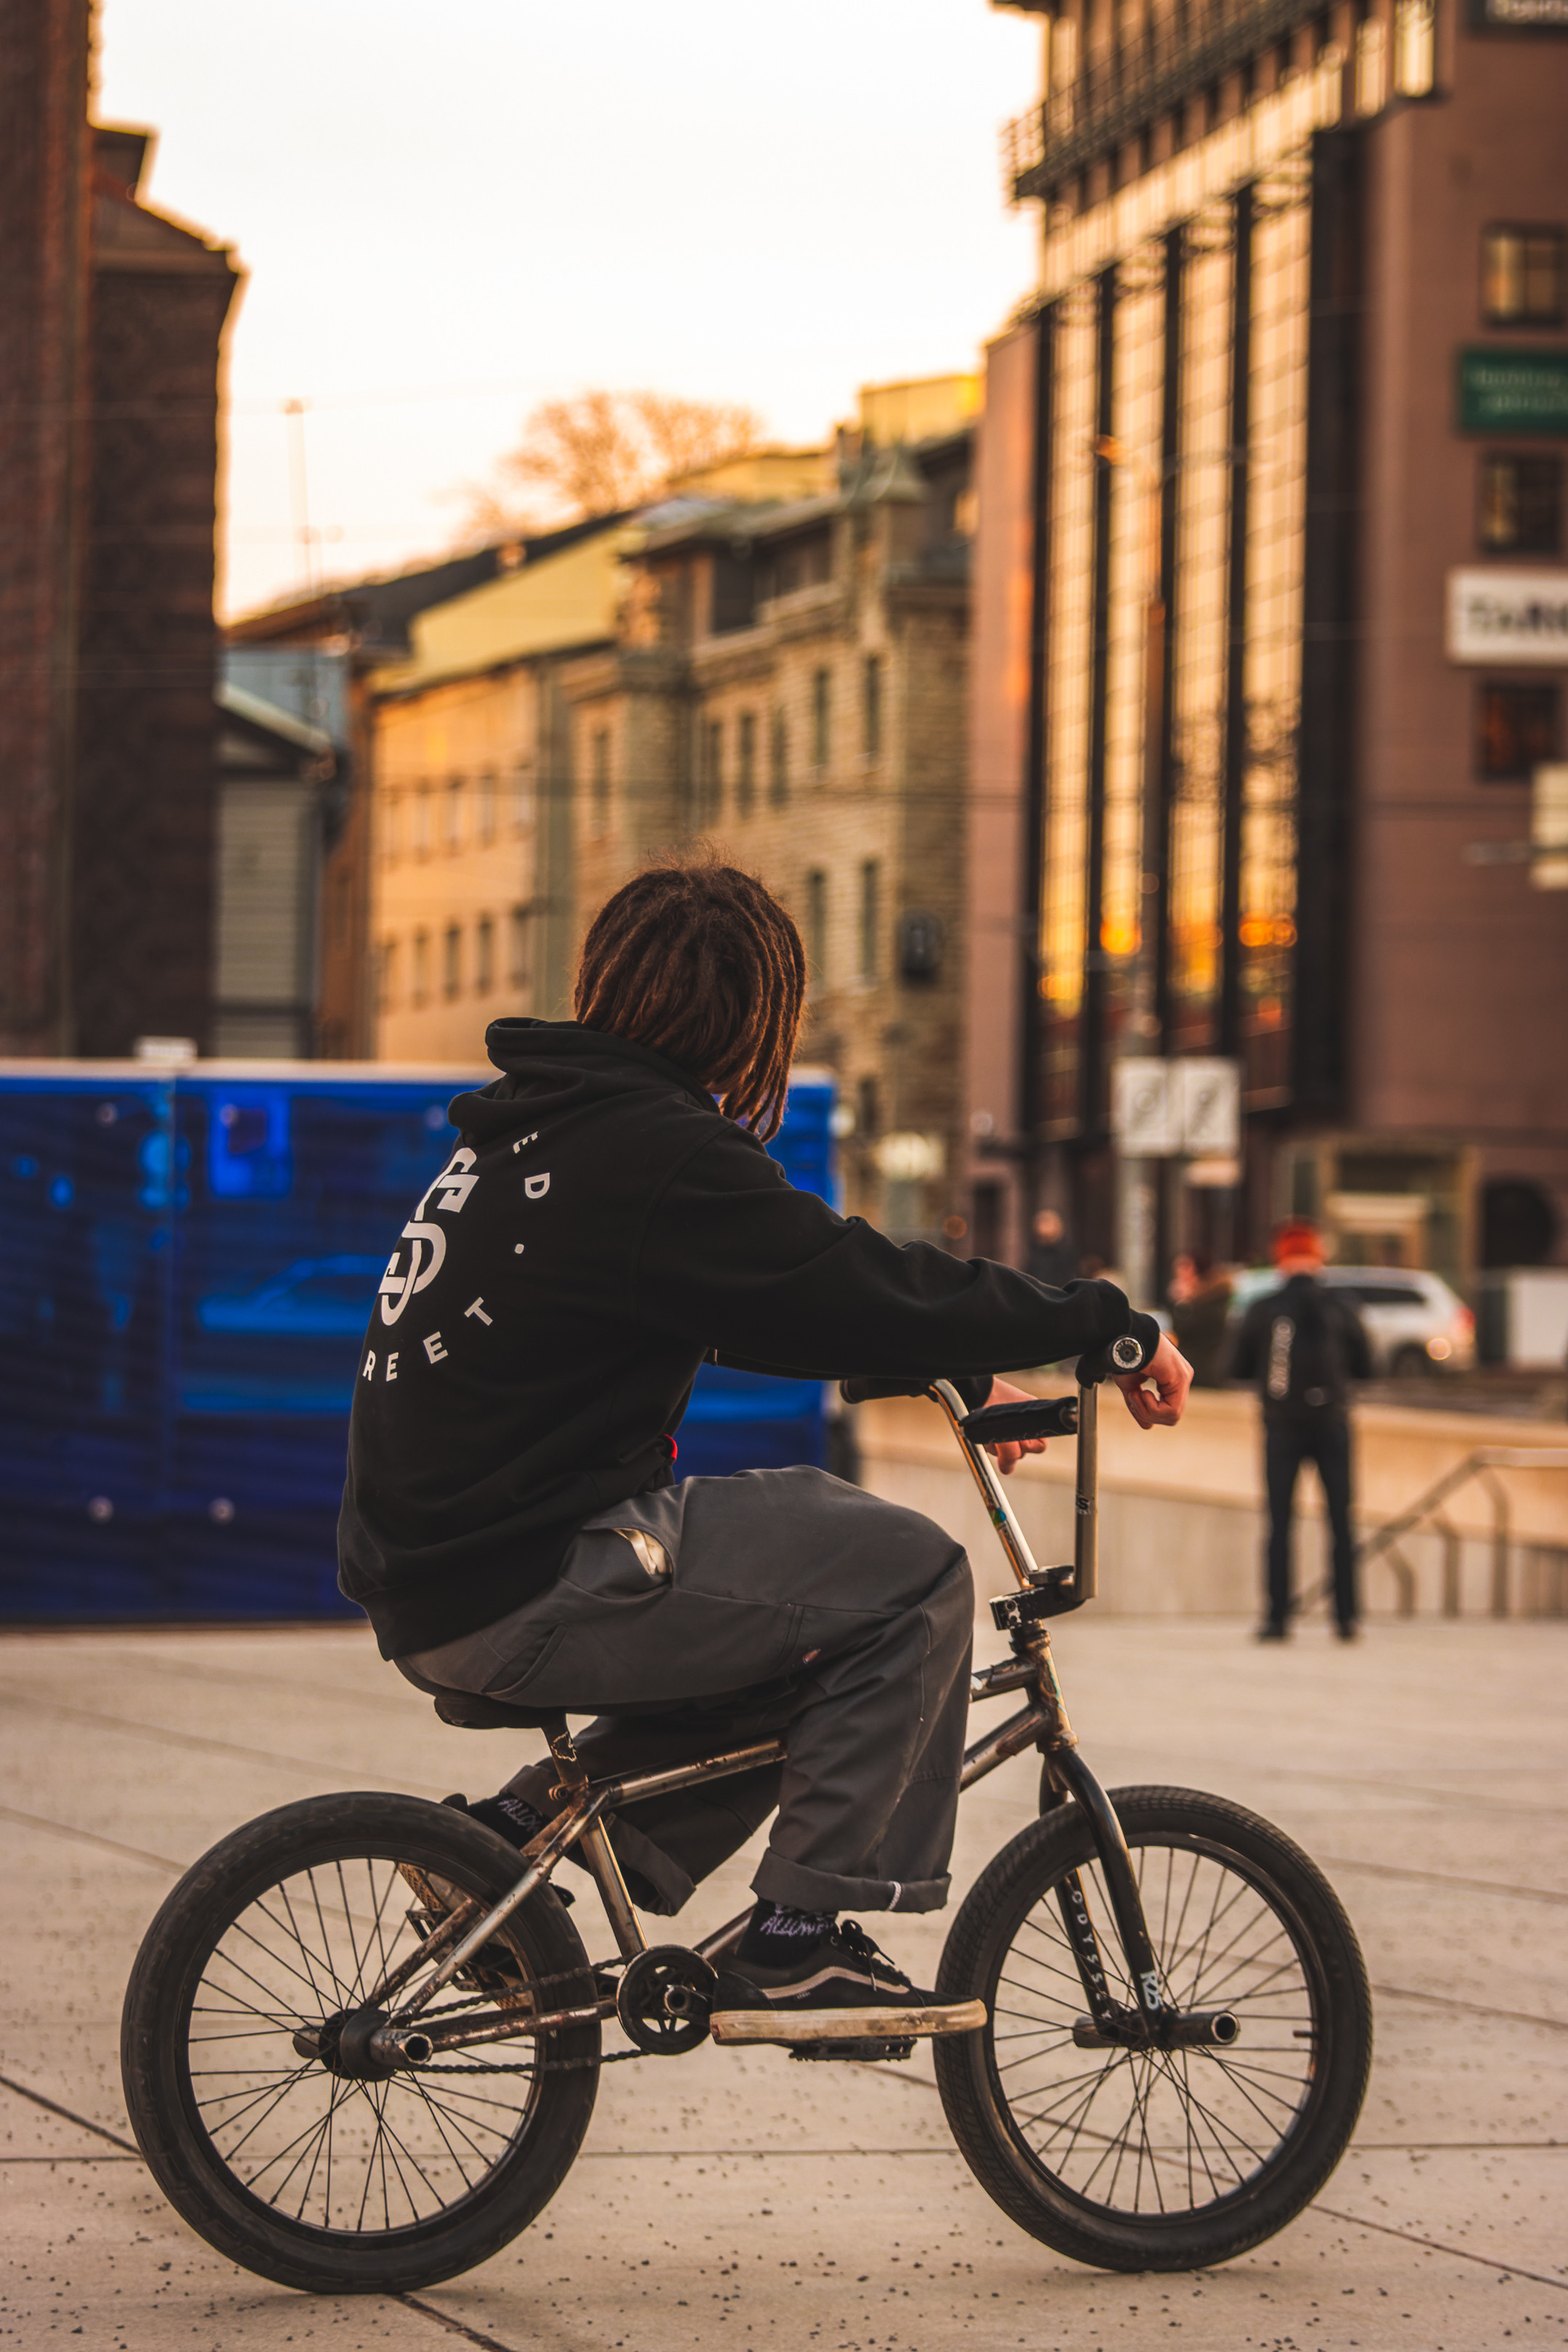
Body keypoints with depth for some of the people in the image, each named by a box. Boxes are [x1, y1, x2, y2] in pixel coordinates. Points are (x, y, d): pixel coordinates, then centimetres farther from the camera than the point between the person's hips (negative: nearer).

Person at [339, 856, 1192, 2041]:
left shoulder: (533, 1126, 16)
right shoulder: (657, 1154, -15)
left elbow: (792, 1302, 25)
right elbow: (871, 1292, -16)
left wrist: (956, 1367, 22)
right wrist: (1114, 1328, -6)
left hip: (431, 1580, 10)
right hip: (524, 1595, -10)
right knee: (908, 1578, -5)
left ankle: (519, 1831, 16)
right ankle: (797, 1938, -3)